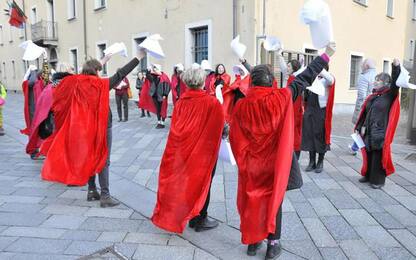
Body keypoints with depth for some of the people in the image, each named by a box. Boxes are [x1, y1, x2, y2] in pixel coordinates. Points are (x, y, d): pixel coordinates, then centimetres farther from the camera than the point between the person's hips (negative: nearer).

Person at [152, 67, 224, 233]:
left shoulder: (181, 102, -6)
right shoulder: (211, 102, -17)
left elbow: (176, 128, -2)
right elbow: (220, 125, -10)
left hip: (185, 150, 4)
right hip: (204, 150, -4)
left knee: (187, 181, 17)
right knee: (202, 182, 10)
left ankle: (192, 218, 29)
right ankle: (200, 220, 20)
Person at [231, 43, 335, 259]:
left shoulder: (241, 105, -11)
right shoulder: (281, 97, -14)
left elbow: (235, 138, -5)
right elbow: (304, 79, -4)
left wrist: (242, 161, 9)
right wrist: (325, 56, 7)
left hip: (251, 164, 2)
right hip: (274, 162, -1)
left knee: (252, 199, 15)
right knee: (273, 199, 12)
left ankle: (252, 241, 27)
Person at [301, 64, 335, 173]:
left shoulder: (327, 80, -4)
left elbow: (331, 79, -27)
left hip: (321, 111, -4)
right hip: (309, 110, 4)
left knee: (320, 136, 4)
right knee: (309, 135, 8)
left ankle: (320, 162, 17)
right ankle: (312, 161, 20)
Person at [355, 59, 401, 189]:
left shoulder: (390, 95, -5)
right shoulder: (372, 97, 11)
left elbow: (395, 84, -23)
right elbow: (365, 113, 13)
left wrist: (396, 67, -34)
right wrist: (361, 127, 6)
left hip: (381, 132, -6)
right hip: (369, 131, 6)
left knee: (378, 156, 1)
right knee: (368, 154, 14)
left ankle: (378, 180, 13)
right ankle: (368, 175, 29)